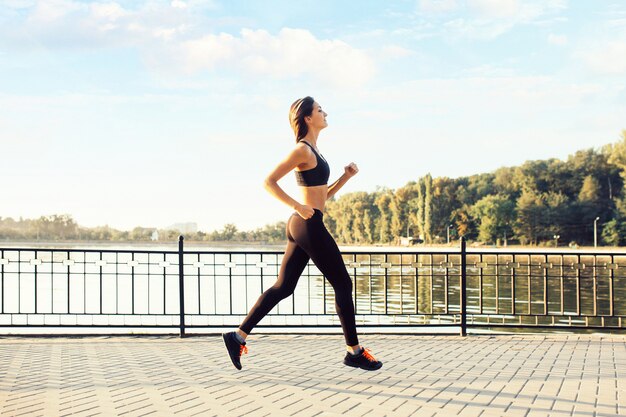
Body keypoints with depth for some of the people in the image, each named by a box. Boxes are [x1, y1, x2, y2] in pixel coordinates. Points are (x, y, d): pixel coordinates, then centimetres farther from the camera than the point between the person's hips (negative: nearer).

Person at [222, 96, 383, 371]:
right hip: (309, 225, -10)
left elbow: (322, 196, 24)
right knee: (343, 284, -1)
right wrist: (298, 207, -21)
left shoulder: (312, 151, 19)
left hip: (301, 226, 10)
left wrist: (345, 177, 11)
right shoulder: (302, 150, -10)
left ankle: (239, 335, 9)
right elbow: (269, 182, -15)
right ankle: (354, 352, 6)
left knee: (283, 287, 9)